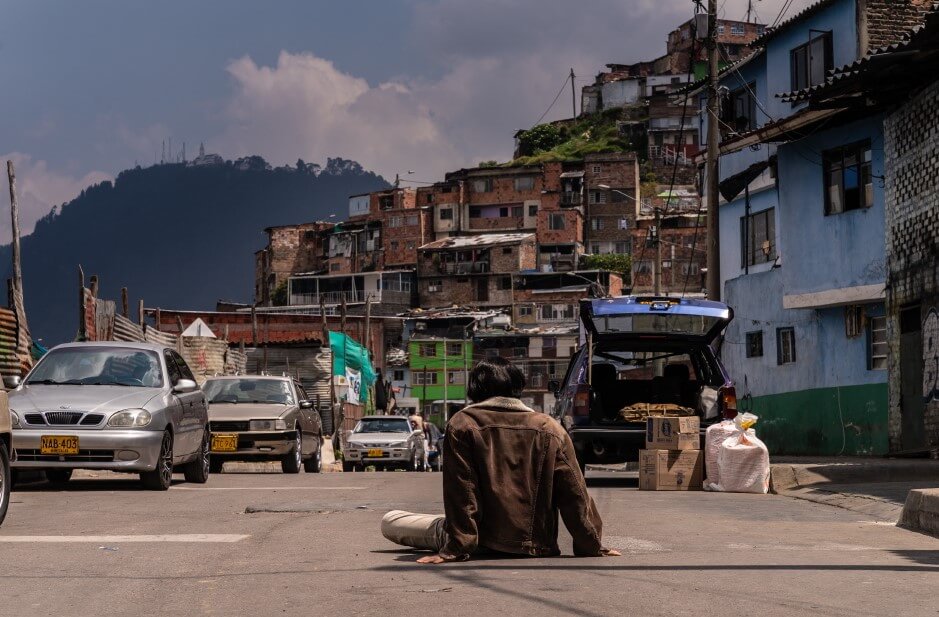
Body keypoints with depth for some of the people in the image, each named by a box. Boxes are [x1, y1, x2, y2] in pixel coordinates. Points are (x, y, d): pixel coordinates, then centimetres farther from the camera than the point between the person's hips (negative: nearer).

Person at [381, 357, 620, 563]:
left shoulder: (462, 424, -5)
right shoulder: (550, 428, 2)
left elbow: (461, 491, -12)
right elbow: (574, 495, 2)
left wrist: (457, 548, -11)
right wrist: (591, 547, 9)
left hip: (486, 542, -6)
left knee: (390, 522, 5)